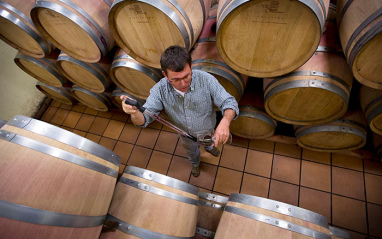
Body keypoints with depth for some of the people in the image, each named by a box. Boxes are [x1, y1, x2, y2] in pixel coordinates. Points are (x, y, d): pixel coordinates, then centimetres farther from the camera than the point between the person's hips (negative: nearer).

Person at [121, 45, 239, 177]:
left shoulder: (206, 79, -37)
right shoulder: (160, 90, -32)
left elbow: (229, 103, -34)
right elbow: (143, 119, -32)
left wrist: (225, 122, -58)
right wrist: (135, 113, -58)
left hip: (207, 129, 0)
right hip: (185, 134, 1)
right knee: (191, 150, 34)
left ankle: (209, 147, 77)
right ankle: (195, 163, 73)